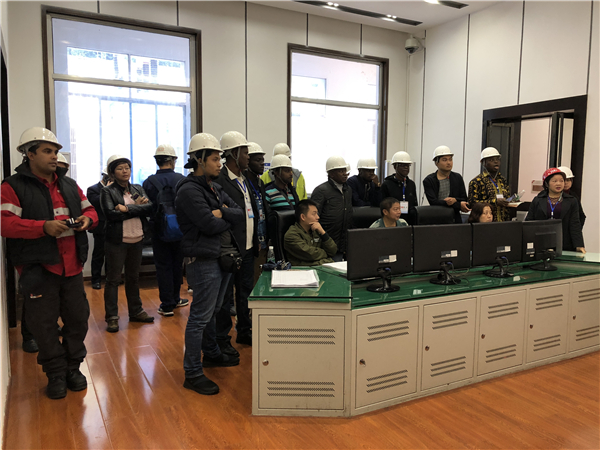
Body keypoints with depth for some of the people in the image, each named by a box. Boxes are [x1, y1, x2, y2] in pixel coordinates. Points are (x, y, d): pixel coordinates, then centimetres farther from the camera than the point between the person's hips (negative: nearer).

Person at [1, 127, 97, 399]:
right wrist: (43, 227, -26)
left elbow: (89, 210, 20)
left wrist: (88, 219, -4)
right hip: (38, 269, -5)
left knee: (78, 318, 12)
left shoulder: (69, 185, 13)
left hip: (71, 266, 5)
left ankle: (72, 367, 31)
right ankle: (55, 374, 23)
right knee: (43, 323, 5)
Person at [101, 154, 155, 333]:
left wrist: (127, 208, -18)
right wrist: (137, 207, -13)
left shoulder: (138, 189, 10)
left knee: (133, 277, 15)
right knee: (113, 279, 2)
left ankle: (136, 311, 27)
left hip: (136, 241, 5)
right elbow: (111, 214, -18)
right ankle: (111, 317, 11)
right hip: (117, 242, -5)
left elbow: (149, 208, -6)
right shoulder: (107, 191, -4)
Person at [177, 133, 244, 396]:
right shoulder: (189, 191, -14)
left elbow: (240, 213, 6)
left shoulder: (214, 188, 13)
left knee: (212, 311, 21)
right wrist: (228, 220, -3)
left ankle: (211, 354, 38)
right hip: (204, 260, -9)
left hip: (221, 256, 9)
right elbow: (209, 224, -22)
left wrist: (221, 213, -13)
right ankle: (193, 373, 8)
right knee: (200, 317, -2)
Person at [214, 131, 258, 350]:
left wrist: (255, 242, 13)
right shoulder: (220, 180, -16)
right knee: (226, 297, 4)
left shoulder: (244, 180, 13)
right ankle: (222, 339, 20)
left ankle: (244, 332, 35)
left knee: (245, 293, 19)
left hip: (248, 249, 9)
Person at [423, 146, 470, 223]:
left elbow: (464, 201, 12)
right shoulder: (428, 180, 1)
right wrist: (458, 205, -13)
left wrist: (455, 200, -11)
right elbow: (433, 202, -11)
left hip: (455, 219, 3)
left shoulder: (458, 178, 15)